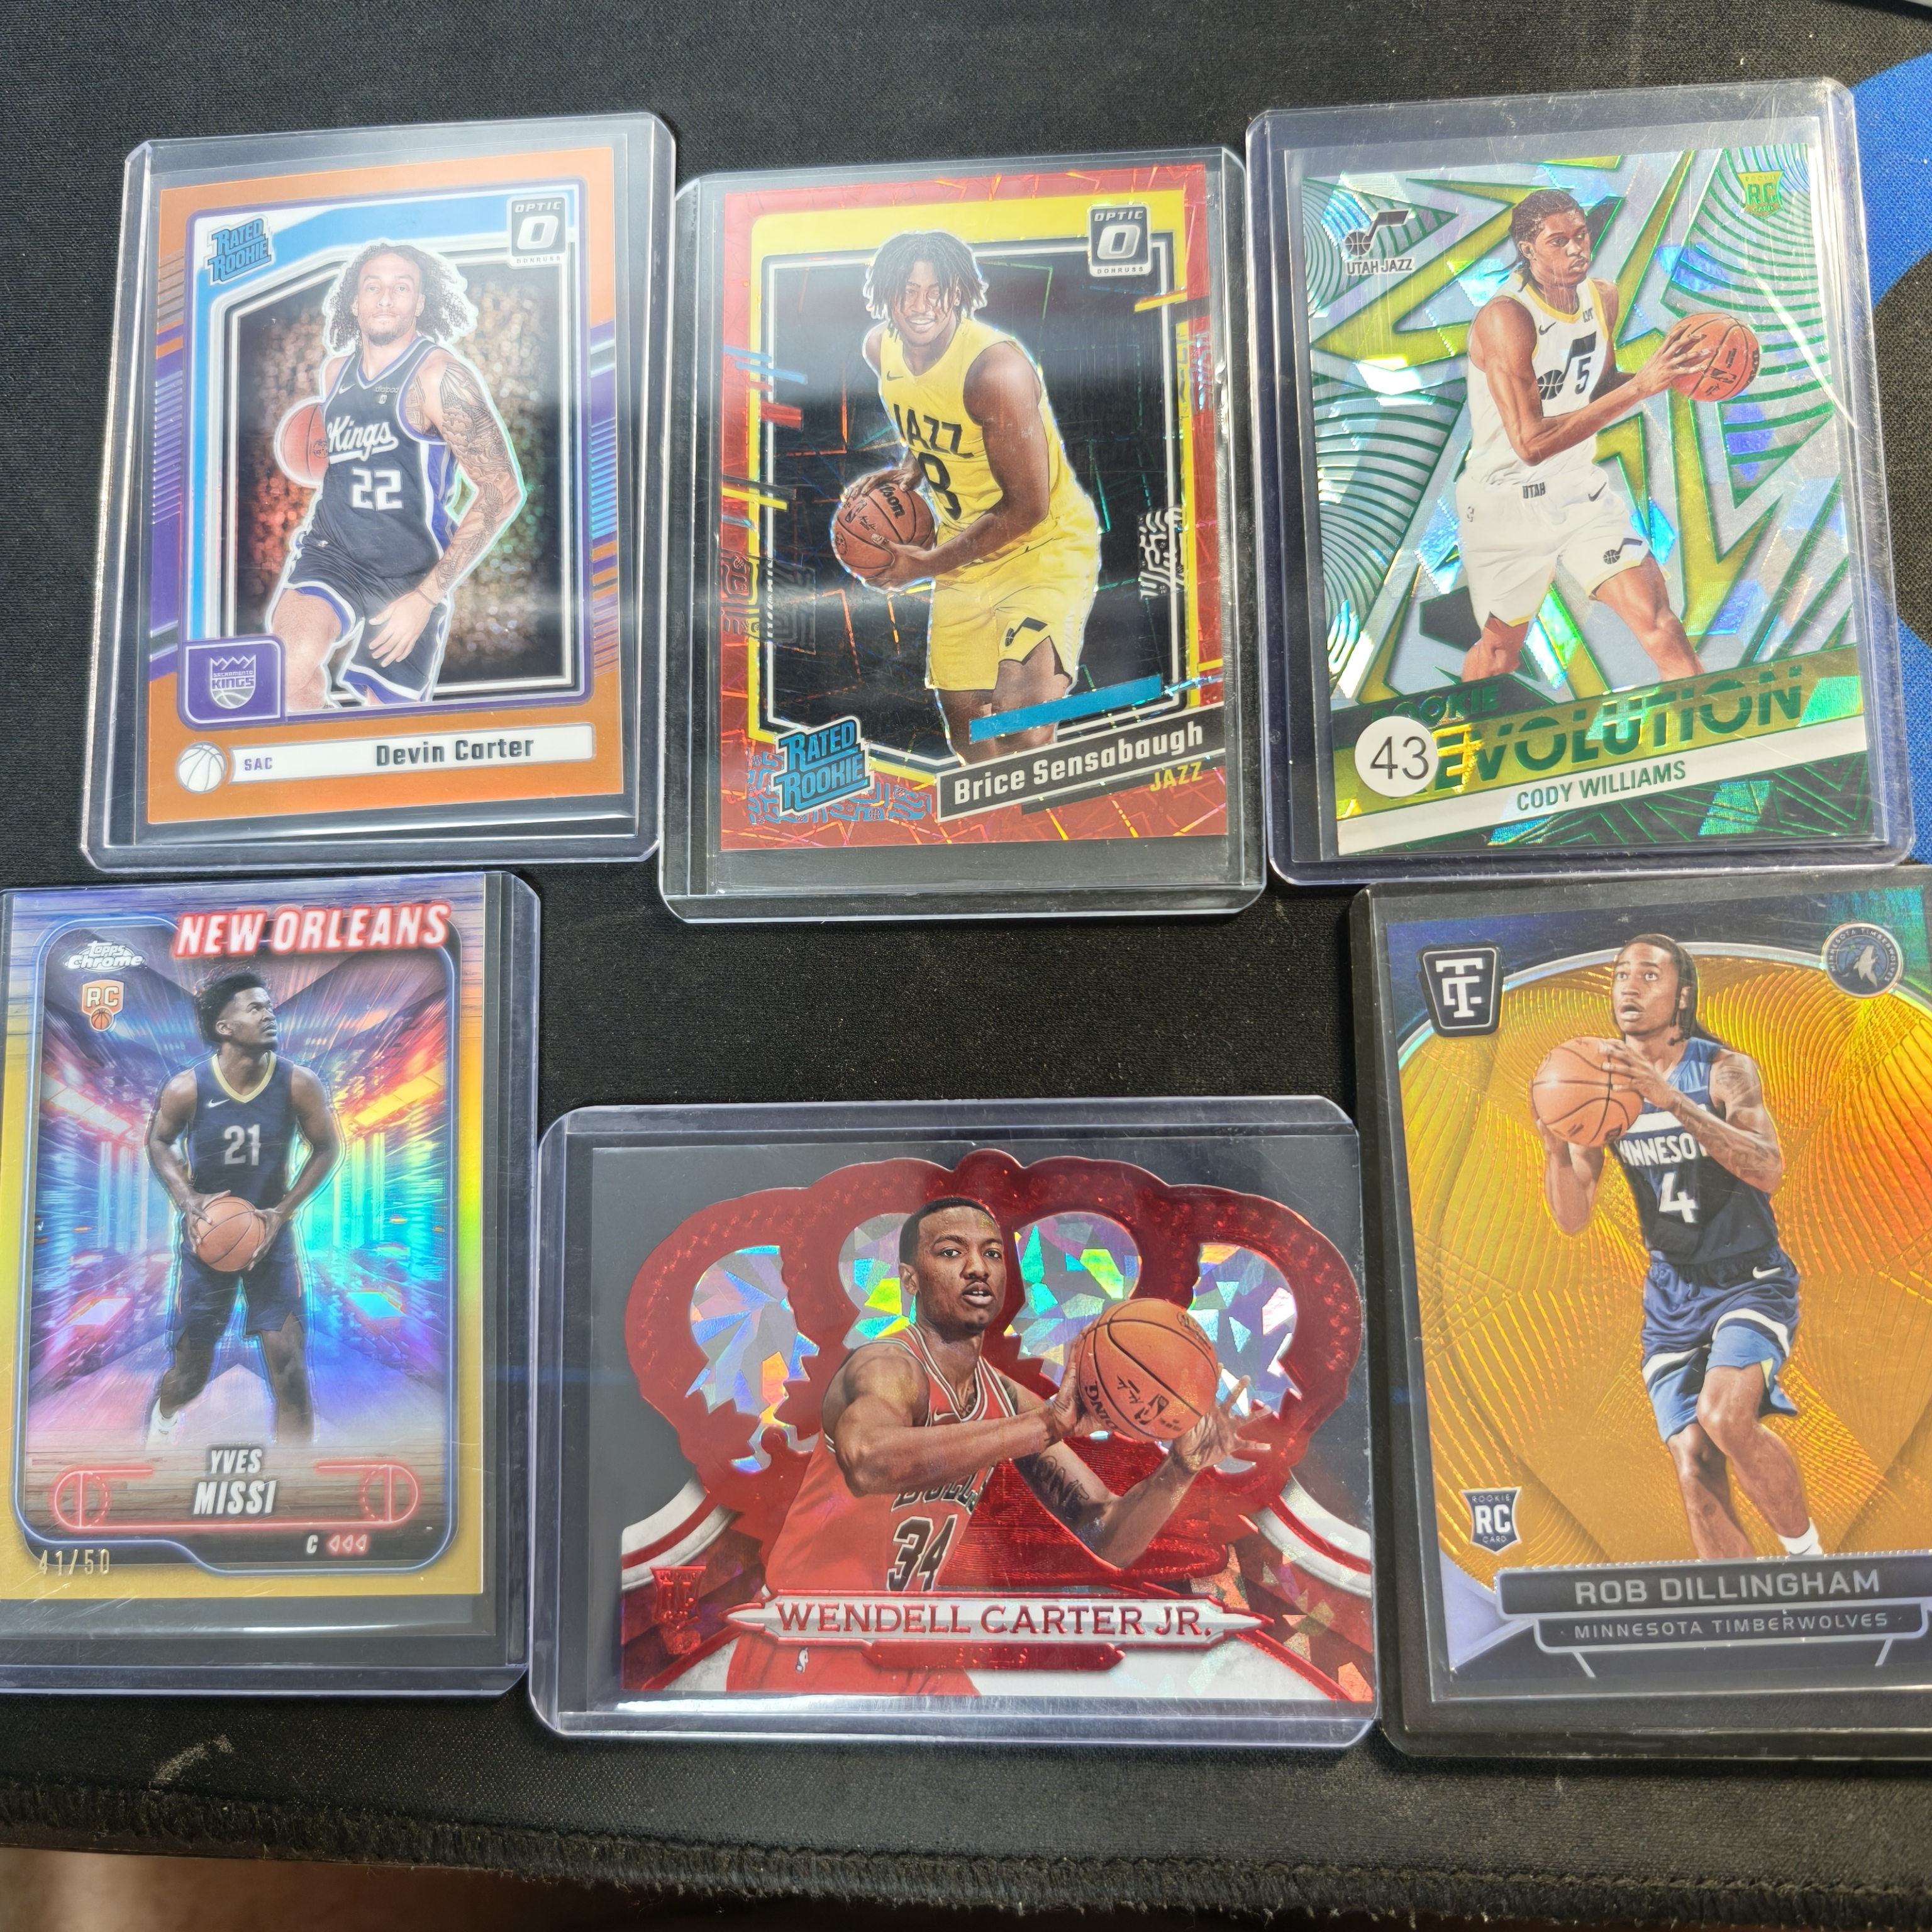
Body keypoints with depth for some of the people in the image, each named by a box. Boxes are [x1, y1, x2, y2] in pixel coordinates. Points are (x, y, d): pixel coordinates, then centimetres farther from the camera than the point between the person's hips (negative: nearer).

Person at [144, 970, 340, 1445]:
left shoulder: (298, 1084, -17)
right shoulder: (187, 1088, -18)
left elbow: (326, 1148, -4)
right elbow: (159, 1142, 1)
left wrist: (284, 1211, -13)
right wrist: (188, 1200, -15)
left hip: (270, 1231, 0)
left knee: (289, 1362, -8)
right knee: (191, 1372, 13)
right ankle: (164, 1416, 50)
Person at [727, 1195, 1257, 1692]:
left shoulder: (1010, 1404, 0)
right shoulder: (886, 1368, -22)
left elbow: (1107, 1540, -1)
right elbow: (868, 1461, -45)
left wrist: (1181, 1467, -20)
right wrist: (1050, 1423, -48)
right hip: (808, 1658, -7)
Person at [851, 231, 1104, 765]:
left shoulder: (997, 368, -25)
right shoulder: (880, 348, -3)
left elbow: (1028, 506, -23)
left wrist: (927, 565, -19)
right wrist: (909, 472, -4)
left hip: (1047, 546, -7)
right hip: (966, 550, 7)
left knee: (1023, 731, -25)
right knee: (961, 712, 16)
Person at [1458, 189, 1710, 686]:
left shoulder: (1604, 296, 0)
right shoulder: (1506, 318, -23)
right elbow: (1531, 442, -30)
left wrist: (1668, 371, -3)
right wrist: (1639, 387, -31)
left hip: (1582, 486, 5)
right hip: (1506, 504, -5)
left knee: (1656, 617, -11)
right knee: (1500, 650, 12)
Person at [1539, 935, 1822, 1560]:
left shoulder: (1724, 1070, -9)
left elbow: (1768, 1171, -28)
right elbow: (1573, 1219, -3)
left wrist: (1674, 1101, -36)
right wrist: (1555, 1146, -22)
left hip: (1750, 1281, -4)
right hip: (1671, 1297, 4)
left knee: (1724, 1415, -27)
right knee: (1695, 1469, -4)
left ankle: (1807, 1553, -1)